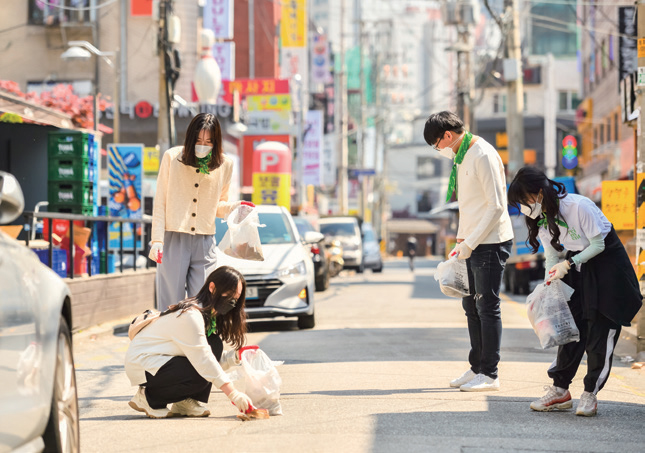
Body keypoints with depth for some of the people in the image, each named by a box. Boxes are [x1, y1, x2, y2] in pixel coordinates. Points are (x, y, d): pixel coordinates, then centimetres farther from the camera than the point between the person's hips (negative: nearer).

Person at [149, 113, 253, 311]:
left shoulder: (224, 164, 6)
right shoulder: (172, 157, -1)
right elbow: (160, 201, 2)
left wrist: (237, 206, -6)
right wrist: (157, 240, -6)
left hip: (204, 243, 2)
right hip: (174, 241, -2)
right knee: (170, 306, -1)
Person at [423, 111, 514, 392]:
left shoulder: (483, 156, -15)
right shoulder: (461, 157, 15)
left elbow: (496, 206, -19)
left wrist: (470, 243, -18)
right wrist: (461, 240, 15)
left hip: (491, 243, -9)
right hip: (472, 244, 9)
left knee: (487, 307, -6)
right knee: (472, 306, 11)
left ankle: (489, 375, -2)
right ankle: (477, 368, 19)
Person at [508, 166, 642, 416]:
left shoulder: (579, 206, -27)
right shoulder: (540, 217, -5)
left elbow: (598, 244, -19)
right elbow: (552, 256, 4)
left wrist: (568, 263, -25)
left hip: (606, 262, -6)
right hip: (576, 267, 6)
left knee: (600, 332, -7)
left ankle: (590, 394, -1)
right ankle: (560, 390, 5)